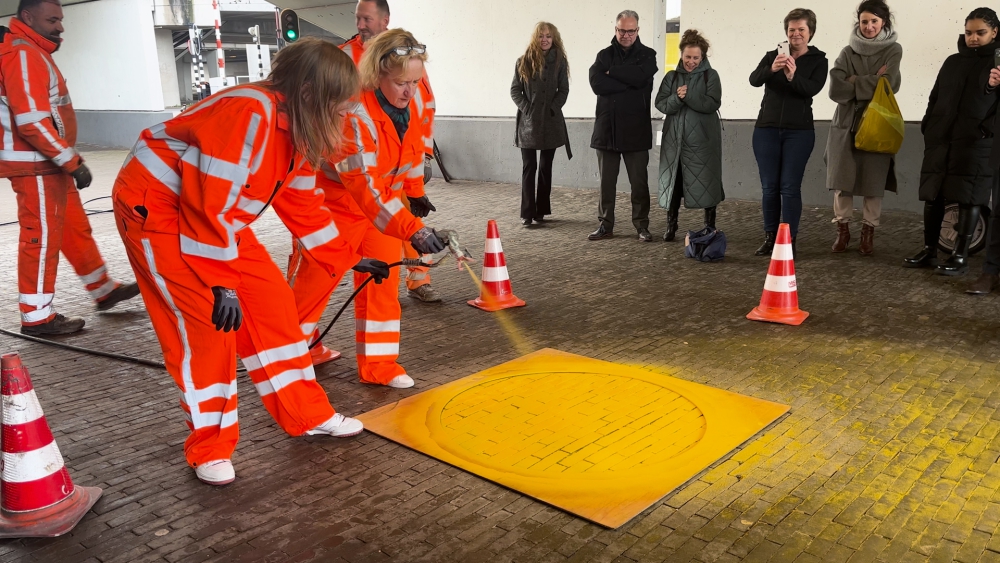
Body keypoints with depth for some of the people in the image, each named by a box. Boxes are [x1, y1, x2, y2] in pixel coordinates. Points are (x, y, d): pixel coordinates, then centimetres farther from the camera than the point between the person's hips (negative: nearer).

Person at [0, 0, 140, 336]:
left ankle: (104, 291, 28)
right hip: (35, 166, -11)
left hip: (49, 164, 11)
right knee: (42, 237, -4)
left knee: (75, 229, 17)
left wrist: (68, 160, 20)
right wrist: (72, 161, -22)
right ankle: (37, 317, 4)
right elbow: (32, 121, -25)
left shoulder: (34, 52, 18)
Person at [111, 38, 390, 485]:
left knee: (271, 302, 5)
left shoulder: (294, 126, 0)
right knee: (208, 322, -11)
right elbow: (211, 204, -31)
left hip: (216, 217, 9)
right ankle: (209, 448, 7)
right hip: (155, 208, -9)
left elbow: (302, 205, 10)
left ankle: (306, 414, 18)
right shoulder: (250, 114, -30)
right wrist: (222, 284, -25)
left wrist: (347, 259, 13)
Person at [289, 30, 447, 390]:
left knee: (383, 284, 6)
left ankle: (378, 365, 16)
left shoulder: (412, 100, -11)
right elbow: (364, 184, -41)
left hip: (384, 207, 6)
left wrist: (415, 193, 15)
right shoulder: (353, 114, -34)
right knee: (312, 287, 2)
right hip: (337, 207, -6)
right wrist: (412, 230, -47)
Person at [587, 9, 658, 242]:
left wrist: (612, 72, -6)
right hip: (607, 128, 2)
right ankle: (606, 225, 16)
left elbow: (639, 77, -17)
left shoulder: (647, 55, 4)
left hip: (636, 130, -2)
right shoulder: (604, 55, 9)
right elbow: (596, 83, -9)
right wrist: (628, 83, -12)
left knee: (639, 181, 2)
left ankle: (642, 226, 11)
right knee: (606, 181, 7)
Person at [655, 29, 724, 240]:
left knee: (705, 182, 1)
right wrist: (676, 98, -18)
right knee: (672, 181, 5)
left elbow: (712, 104, -12)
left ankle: (710, 227, 11)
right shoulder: (671, 76, 9)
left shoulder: (710, 76, 1)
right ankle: (671, 226, 14)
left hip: (702, 138, -3)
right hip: (674, 137, 3)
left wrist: (688, 96, -18)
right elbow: (661, 104, 0)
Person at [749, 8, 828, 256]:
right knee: (769, 186, 4)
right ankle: (770, 237, 14)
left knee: (790, 186, -5)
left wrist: (793, 76, -33)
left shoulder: (818, 60, 3)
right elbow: (754, 80, -10)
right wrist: (771, 69, -30)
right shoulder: (773, 55, 7)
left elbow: (813, 89, -15)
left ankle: (789, 240, 1)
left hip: (799, 131, -2)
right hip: (766, 129, 2)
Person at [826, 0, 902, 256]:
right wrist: (871, 82, -11)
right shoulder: (848, 52, 5)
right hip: (846, 123, 2)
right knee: (842, 179, 1)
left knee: (873, 182, 1)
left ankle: (868, 232, 11)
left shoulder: (893, 50, 2)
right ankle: (843, 230, 12)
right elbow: (836, 90, -8)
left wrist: (854, 82, -7)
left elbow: (888, 85, -13)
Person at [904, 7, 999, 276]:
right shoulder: (953, 62, 16)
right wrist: (928, 127, 9)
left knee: (968, 198, -4)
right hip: (940, 140, 5)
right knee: (932, 195, 4)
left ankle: (960, 256, 1)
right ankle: (929, 251, 12)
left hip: (975, 144, -4)